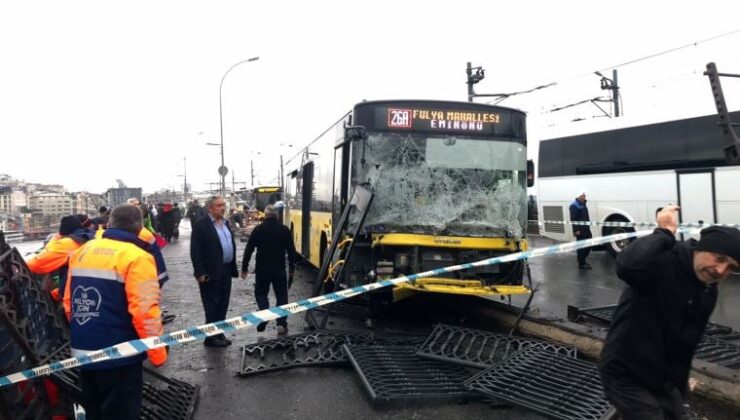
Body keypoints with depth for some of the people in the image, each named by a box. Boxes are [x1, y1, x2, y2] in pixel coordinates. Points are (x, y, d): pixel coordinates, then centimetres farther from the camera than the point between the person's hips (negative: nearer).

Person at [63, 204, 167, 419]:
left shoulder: (81, 252, 6)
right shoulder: (137, 257, -16)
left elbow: (68, 303, 11)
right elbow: (144, 312, -22)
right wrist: (158, 354, -11)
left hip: (83, 353, 7)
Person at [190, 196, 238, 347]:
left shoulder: (226, 223, 12)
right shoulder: (201, 225, -11)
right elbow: (195, 251, -14)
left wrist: (233, 267, 11)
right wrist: (200, 273, -18)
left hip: (226, 270, 7)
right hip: (211, 272, -7)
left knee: (223, 305, 14)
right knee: (212, 306, 2)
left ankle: (219, 333, 25)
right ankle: (211, 337, 12)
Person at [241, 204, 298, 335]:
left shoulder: (258, 230, -4)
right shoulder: (285, 230, -1)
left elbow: (248, 250, -3)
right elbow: (291, 251, 1)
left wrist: (244, 268, 5)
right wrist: (292, 268, 11)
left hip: (262, 268, -1)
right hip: (280, 269, 1)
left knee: (261, 293, 15)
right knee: (281, 295, 9)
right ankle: (281, 324, 2)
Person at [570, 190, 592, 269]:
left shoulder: (583, 204, 16)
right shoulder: (574, 206, -14)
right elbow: (573, 219, -19)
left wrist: (588, 226, 19)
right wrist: (576, 230, -23)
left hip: (586, 228, 10)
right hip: (580, 229, -10)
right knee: (581, 246, -4)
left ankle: (582, 260, 28)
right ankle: (581, 263, 4)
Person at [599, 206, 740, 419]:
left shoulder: (708, 292, 3)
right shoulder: (663, 262, -23)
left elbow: (687, 341, 16)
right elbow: (628, 265, -49)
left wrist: (680, 381, 22)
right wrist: (666, 232, -35)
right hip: (627, 377, -9)